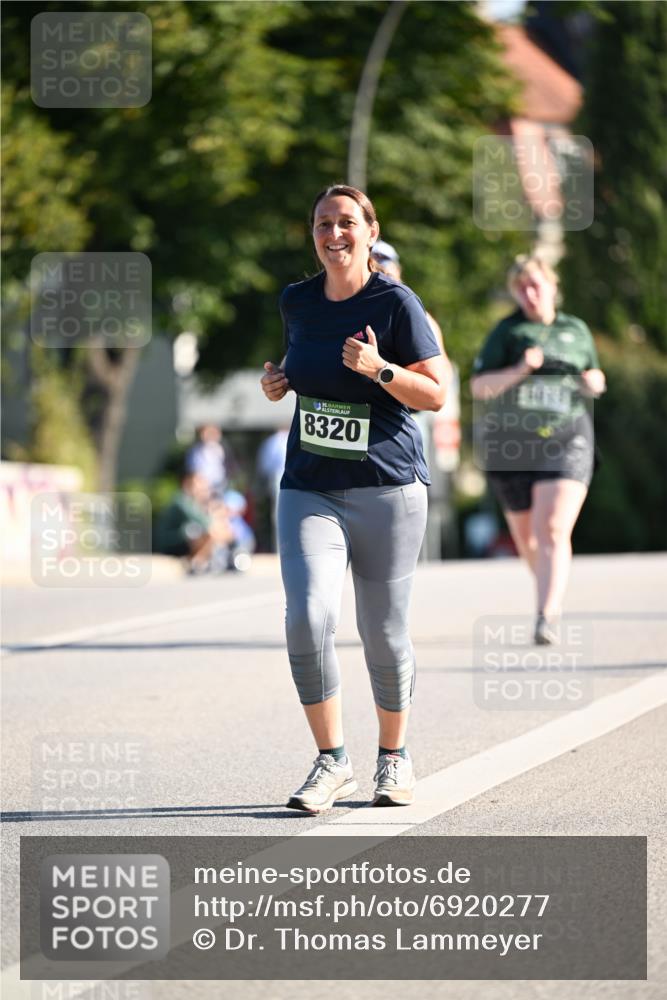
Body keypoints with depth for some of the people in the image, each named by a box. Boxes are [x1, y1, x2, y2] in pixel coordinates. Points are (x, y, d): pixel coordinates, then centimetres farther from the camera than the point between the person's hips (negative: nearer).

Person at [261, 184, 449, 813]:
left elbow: (436, 394, -6)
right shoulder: (297, 302, 8)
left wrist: (379, 369, -21)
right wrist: (278, 382, 5)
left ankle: (394, 759, 27)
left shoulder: (395, 304, -6)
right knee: (307, 618, -16)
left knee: (383, 632, 4)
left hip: (387, 488, -3)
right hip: (309, 490, 3)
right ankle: (332, 762, -4)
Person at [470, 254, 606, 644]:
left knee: (553, 531, -18)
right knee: (527, 538, 13)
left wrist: (595, 381, 1)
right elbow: (479, 386, -4)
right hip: (512, 445, 1)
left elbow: (594, 378, 25)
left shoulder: (577, 330, 11)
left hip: (566, 441, -1)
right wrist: (519, 372, -20)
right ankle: (552, 590, 40)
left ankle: (548, 617, -25)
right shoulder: (507, 332, 4)